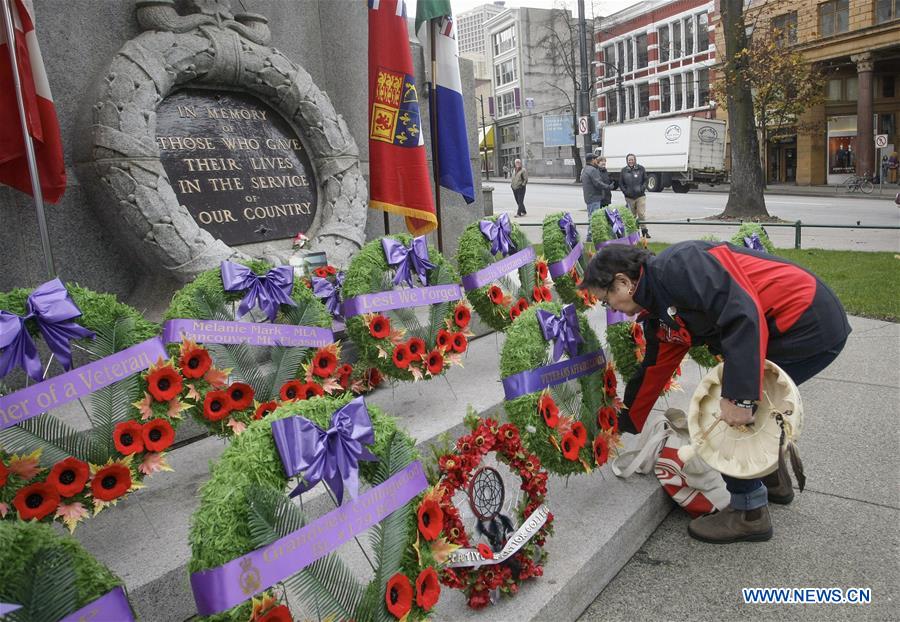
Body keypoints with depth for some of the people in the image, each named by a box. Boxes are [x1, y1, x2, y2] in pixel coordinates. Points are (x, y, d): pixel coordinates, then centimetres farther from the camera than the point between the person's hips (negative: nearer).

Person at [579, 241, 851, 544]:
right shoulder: (660, 315, 10)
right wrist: (624, 425, 30)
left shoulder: (677, 266, -20)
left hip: (810, 323, -9)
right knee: (747, 409, 20)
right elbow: (652, 372, 21)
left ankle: (749, 513, 9)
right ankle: (774, 481, 40)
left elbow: (744, 314, -29)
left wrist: (739, 396, -28)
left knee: (735, 412, -6)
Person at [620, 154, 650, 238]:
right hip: (629, 197, 1)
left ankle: (644, 230, -1)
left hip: (640, 196, -1)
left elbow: (645, 180, 9)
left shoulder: (640, 169, 4)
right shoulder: (624, 171, 7)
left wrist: (642, 188, -6)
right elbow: (620, 183, 10)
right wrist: (625, 191, -4)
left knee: (642, 214, -8)